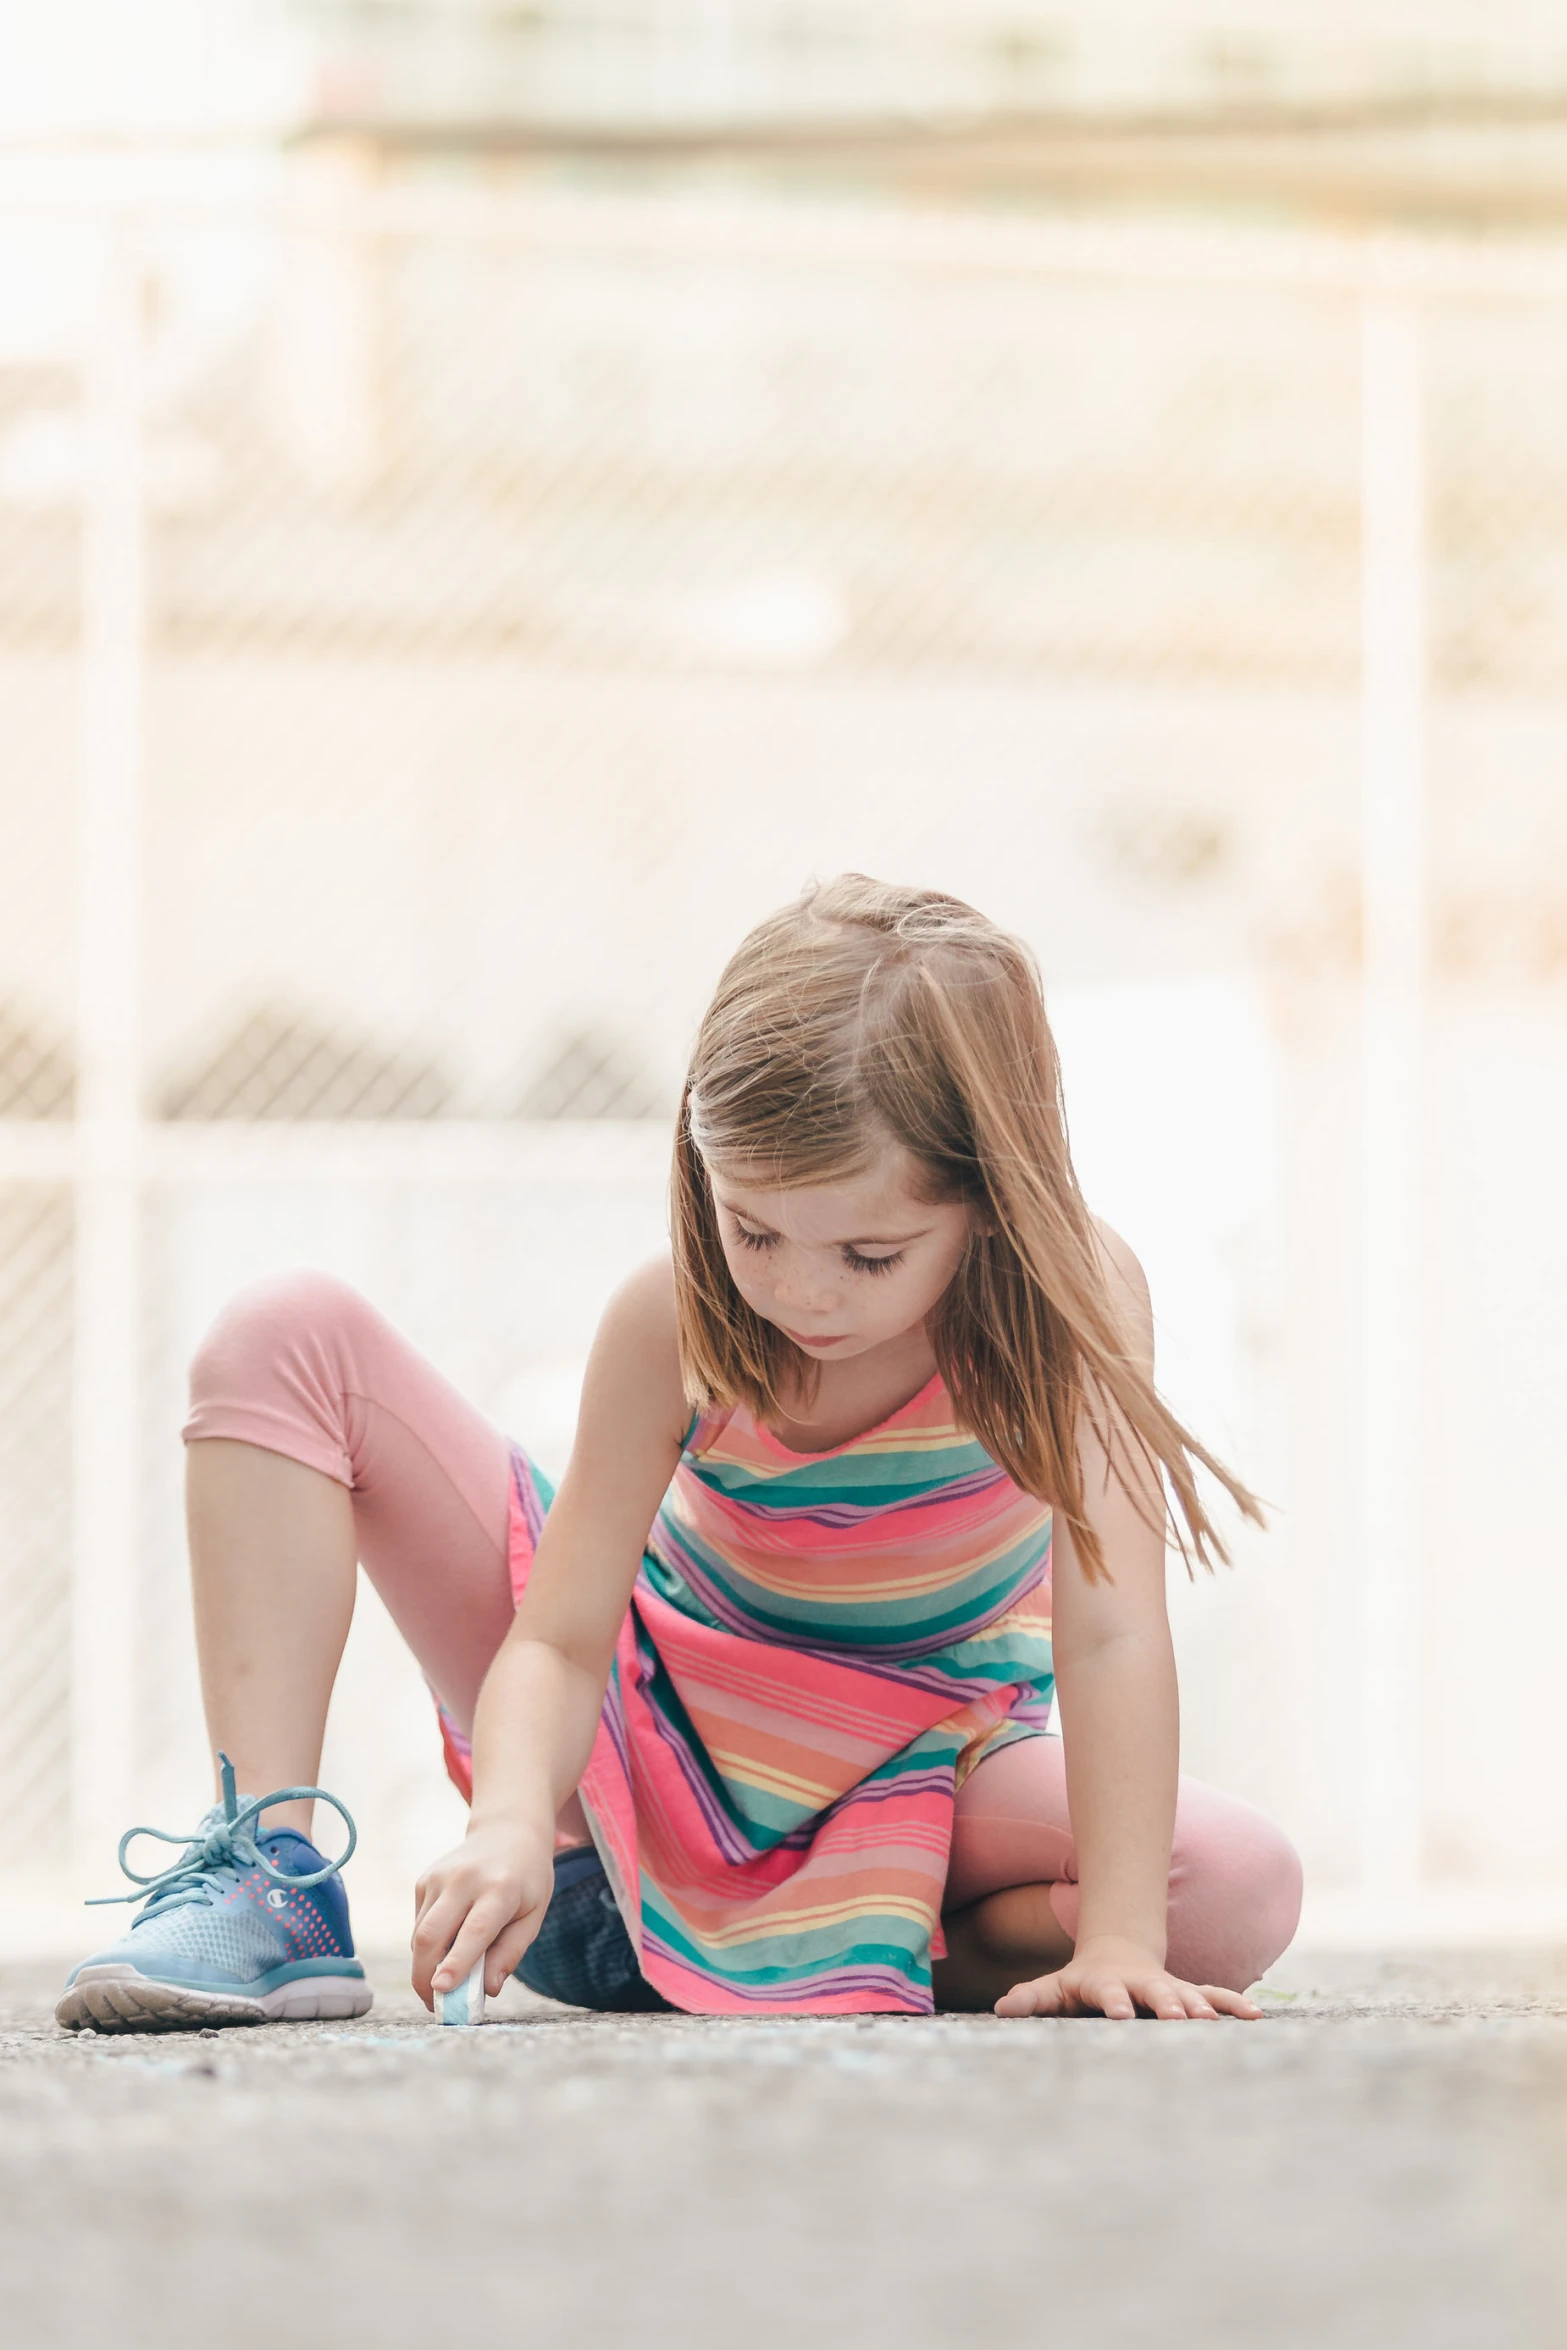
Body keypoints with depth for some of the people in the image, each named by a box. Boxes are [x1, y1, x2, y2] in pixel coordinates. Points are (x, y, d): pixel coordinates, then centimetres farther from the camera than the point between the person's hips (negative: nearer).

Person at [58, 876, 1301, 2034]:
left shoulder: (1072, 1292, -26)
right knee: (290, 1337, -16)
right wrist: (512, 1827, -44)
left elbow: (1108, 1632, -33)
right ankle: (271, 1880, -22)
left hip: (915, 1777, 0)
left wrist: (1116, 1943, -42)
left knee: (1245, 1892, -32)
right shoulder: (676, 1322, -22)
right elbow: (558, 1641, -22)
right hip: (645, 1728, 1)